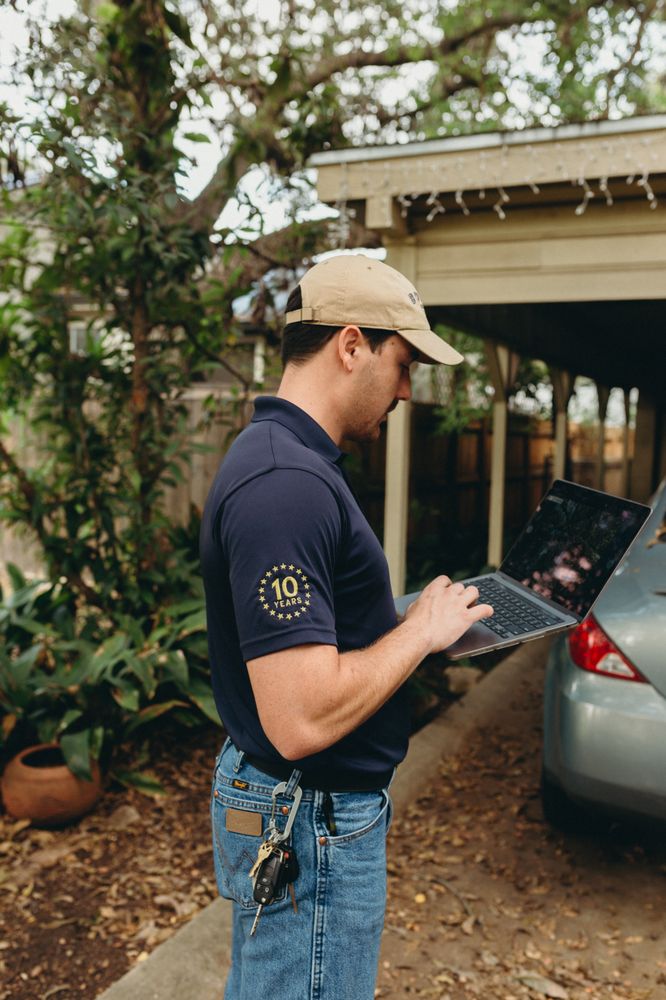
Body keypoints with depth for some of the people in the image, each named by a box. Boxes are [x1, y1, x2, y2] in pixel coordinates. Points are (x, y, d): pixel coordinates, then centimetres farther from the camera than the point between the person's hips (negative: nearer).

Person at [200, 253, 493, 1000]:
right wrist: (423, 630, -18)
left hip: (291, 805, 9)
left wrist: (415, 620, 4)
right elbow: (302, 719, -32)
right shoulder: (287, 484, -29)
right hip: (312, 826, -9)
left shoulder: (283, 456, 5)